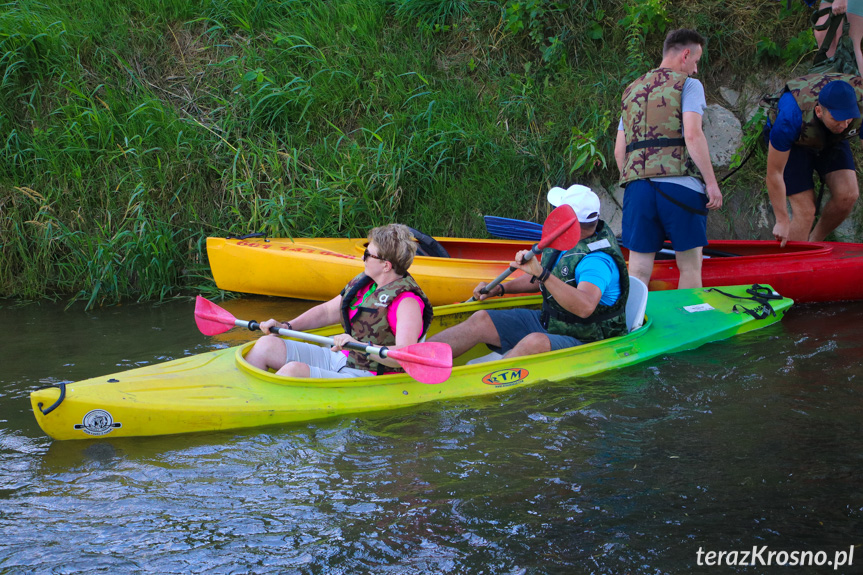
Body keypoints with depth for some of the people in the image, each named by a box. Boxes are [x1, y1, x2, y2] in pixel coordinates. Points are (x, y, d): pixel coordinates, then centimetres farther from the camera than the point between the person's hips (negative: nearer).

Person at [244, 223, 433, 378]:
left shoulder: (407, 302, -19)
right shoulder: (363, 282, 9)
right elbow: (327, 312, 22)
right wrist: (286, 326, 12)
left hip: (365, 377, -9)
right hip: (337, 358, 9)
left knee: (294, 370, -29)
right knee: (267, 344, 0)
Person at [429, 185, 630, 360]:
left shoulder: (597, 260, -26)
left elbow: (585, 307, -45)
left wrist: (541, 273, -50)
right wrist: (499, 289, 13)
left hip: (583, 344, -9)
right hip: (548, 323, 9)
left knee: (536, 342, -39)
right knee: (482, 320, -3)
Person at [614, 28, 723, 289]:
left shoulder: (632, 90, 21)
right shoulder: (687, 84, 3)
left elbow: (619, 151, 17)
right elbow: (692, 135, -11)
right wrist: (711, 183, -10)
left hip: (637, 187, 5)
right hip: (679, 185, -5)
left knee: (638, 270, 4)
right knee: (689, 267, 5)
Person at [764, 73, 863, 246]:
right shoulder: (790, 117, -41)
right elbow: (774, 173, -28)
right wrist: (782, 221, -21)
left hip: (832, 140, 4)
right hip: (792, 143, -4)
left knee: (848, 194, -17)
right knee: (805, 211, -16)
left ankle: (815, 242, 8)